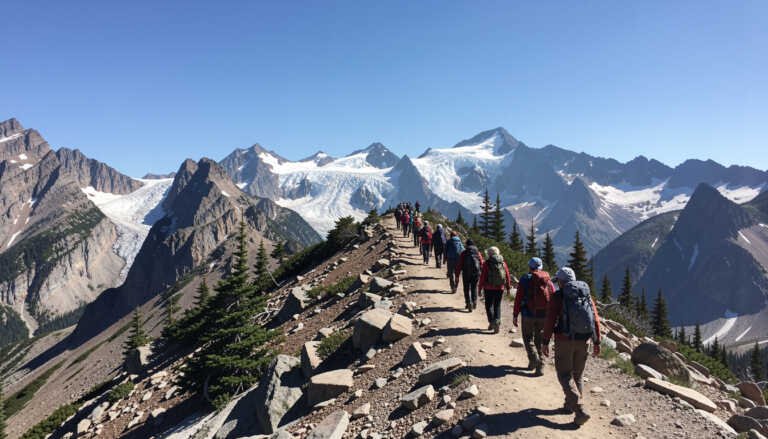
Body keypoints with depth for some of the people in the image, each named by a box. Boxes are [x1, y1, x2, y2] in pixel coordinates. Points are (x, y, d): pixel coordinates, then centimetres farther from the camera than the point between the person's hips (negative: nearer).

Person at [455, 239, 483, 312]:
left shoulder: (464, 253, -5)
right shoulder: (478, 253, 1)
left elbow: (459, 265, -6)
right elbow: (481, 264, 1)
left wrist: (457, 275, -1)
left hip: (466, 274, -2)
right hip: (476, 274, 2)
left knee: (467, 289, 8)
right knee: (474, 288, 20)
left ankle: (469, 303, -4)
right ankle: (474, 302, 23)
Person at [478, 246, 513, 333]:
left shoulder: (487, 263, -8)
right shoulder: (503, 263, 1)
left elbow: (483, 276, -9)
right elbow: (507, 276, 3)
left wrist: (480, 288, -1)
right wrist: (508, 287, 13)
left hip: (489, 288, -3)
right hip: (500, 288, 3)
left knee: (489, 305, 12)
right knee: (497, 306, 14)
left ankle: (491, 322, 3)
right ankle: (497, 322, 1)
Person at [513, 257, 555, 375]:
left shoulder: (525, 279, -6)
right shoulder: (548, 281, 3)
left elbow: (518, 298, -8)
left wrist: (515, 315, -2)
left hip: (528, 315, -3)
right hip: (544, 316, 3)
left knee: (528, 338, 12)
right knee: (540, 340, 15)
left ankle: (533, 358, -9)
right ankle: (540, 366, 16)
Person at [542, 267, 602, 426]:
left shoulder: (558, 296, -8)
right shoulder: (587, 295, 6)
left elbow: (550, 321, -12)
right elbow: (596, 320, 5)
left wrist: (545, 342, -6)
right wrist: (596, 342, 11)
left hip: (564, 341, -5)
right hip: (583, 341, 5)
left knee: (565, 375, 4)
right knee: (577, 374, 20)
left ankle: (580, 410, -9)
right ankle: (570, 404, 33)